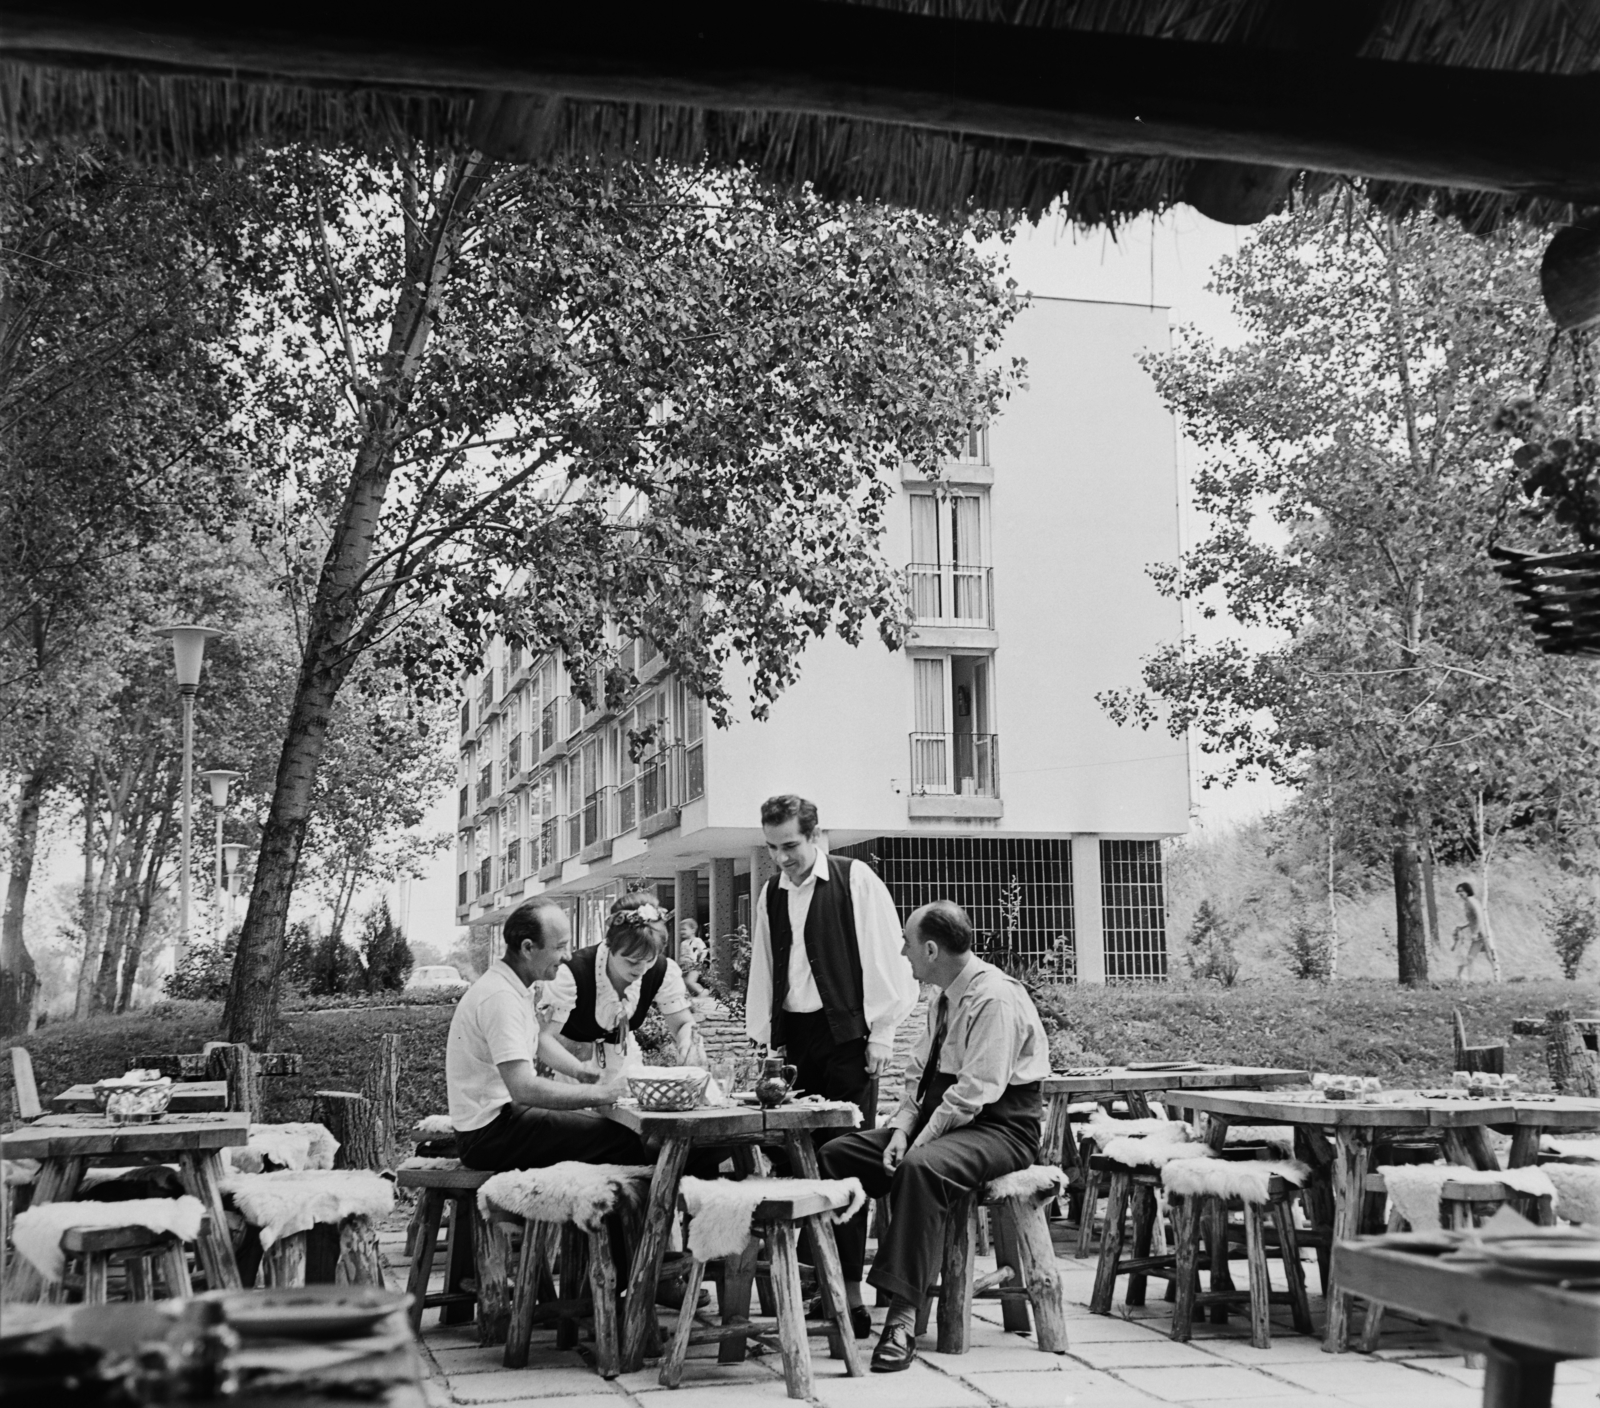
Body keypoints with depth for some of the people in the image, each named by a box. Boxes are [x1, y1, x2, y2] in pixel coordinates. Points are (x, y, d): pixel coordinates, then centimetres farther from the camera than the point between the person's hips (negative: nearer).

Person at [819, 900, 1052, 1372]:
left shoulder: (995, 998, -18)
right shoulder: (943, 1000, 12)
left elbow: (976, 1090, -24)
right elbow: (919, 1074, 15)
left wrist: (919, 1142, -23)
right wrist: (900, 1129, -2)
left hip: (999, 1126, -9)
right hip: (940, 1117, 10)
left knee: (921, 1167, -38)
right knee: (837, 1154, -3)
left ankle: (903, 1320, -36)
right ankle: (847, 1298, -4)